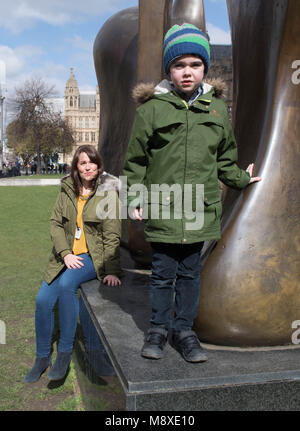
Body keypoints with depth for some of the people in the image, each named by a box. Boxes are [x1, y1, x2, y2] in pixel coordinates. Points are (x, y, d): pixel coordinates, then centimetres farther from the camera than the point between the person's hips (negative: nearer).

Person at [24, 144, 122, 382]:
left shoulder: (108, 193, -6)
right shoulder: (67, 190, 7)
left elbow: (112, 235, -8)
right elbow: (55, 223, 4)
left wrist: (112, 271, -14)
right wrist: (65, 254, -10)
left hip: (93, 256, -4)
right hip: (66, 255, 4)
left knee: (66, 284, -31)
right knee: (43, 300, -11)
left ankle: (65, 351, -16)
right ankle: (42, 357, 11)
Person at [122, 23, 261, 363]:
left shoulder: (216, 108, 7)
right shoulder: (152, 108, -3)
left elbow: (224, 157, 21)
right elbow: (135, 160, 3)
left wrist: (242, 179, 19)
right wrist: (134, 198, -1)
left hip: (201, 209, 3)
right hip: (162, 208, -2)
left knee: (190, 273, 13)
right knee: (163, 273, 9)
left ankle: (184, 329, 28)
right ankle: (159, 328, 28)